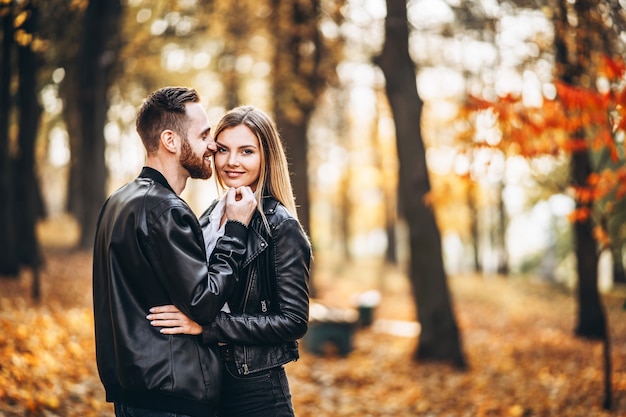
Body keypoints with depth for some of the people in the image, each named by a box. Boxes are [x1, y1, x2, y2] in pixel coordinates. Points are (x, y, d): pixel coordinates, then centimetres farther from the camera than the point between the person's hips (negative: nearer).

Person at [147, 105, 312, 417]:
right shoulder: (210, 217, 7)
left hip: (257, 392, -6)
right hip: (209, 380, 6)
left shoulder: (280, 226, -13)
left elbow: (294, 321, -18)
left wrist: (206, 325, -23)